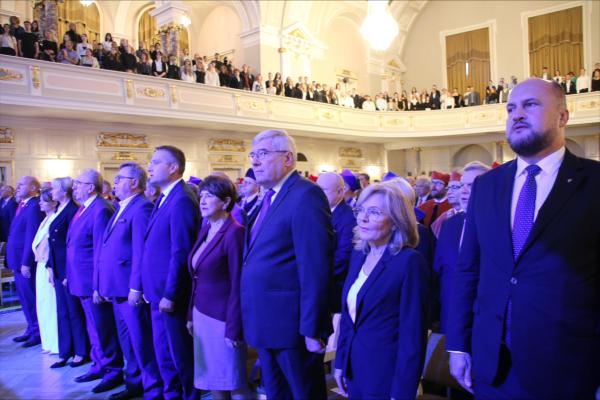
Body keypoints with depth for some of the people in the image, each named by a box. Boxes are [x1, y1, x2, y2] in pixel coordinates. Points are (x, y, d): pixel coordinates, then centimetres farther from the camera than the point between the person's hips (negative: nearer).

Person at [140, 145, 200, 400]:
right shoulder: (164, 198, 13)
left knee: (180, 354, 7)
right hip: (158, 291, 9)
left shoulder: (182, 200, -19)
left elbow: (180, 253, -22)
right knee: (164, 353, 20)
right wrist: (142, 286, 15)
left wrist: (170, 295, -19)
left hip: (171, 293, -9)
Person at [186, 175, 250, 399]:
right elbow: (197, 280, 13)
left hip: (223, 318, -8)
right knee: (211, 379, 15)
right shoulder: (205, 231, 9)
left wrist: (233, 328, -18)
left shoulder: (234, 233, -17)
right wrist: (191, 314, 12)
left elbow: (238, 286, -19)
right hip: (202, 315, 8)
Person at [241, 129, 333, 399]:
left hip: (292, 324, -8)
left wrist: (311, 329, -21)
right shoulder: (270, 196, 12)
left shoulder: (306, 195, -17)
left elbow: (314, 267, -21)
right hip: (267, 323, 8)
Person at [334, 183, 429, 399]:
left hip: (386, 374, -6)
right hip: (354, 369, 7)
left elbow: (412, 335, -18)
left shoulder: (409, 261, -18)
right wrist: (340, 361, 11)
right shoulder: (358, 255, 4)